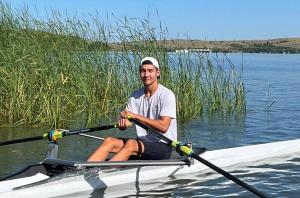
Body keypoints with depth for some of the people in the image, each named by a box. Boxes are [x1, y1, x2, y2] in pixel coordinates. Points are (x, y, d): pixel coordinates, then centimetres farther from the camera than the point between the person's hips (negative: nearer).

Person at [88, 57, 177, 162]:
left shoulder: (166, 95, -9)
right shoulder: (135, 96, 9)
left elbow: (163, 127, -20)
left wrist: (136, 116, -23)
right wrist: (123, 122, -23)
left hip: (163, 146, -6)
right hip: (142, 142, 6)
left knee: (131, 144, -33)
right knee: (109, 141, -16)